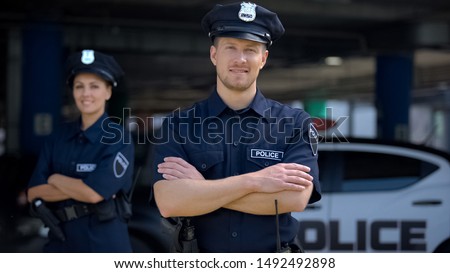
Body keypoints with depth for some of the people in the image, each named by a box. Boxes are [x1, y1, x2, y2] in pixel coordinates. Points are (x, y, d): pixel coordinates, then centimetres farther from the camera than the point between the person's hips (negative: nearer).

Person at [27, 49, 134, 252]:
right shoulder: (59, 138, 8)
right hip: (60, 243, 5)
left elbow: (94, 192, -20)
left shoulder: (118, 140, -8)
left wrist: (55, 179, -3)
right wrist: (80, 188, -13)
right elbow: (34, 192, 1)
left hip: (104, 245, -5)